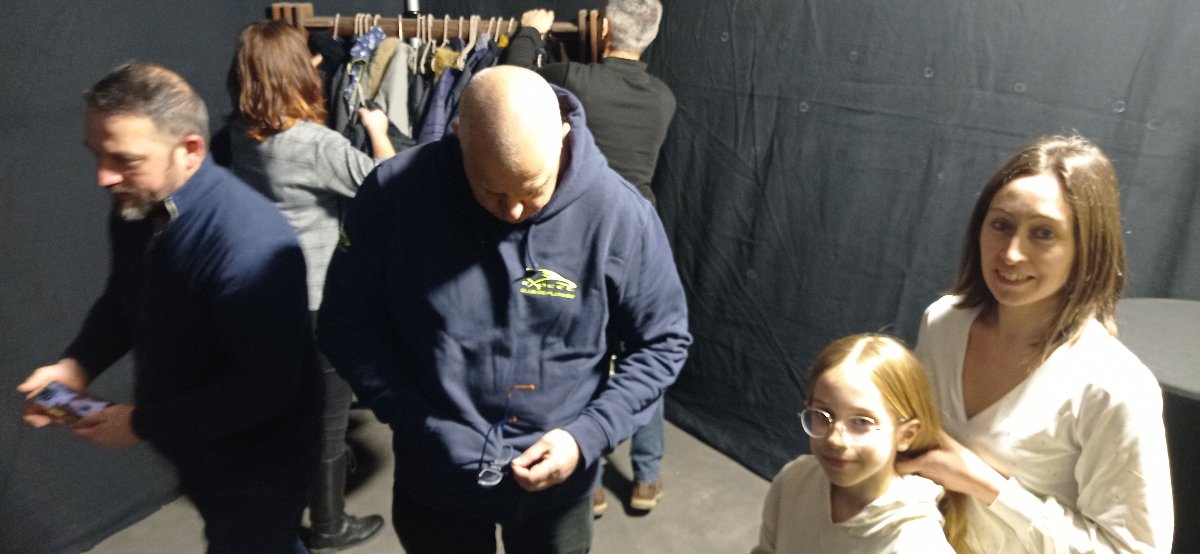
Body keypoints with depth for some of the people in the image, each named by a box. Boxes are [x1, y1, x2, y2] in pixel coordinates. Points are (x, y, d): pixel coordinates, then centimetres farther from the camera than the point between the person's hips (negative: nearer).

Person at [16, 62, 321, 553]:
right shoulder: (133, 208, -6)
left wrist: (144, 425, -22)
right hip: (194, 453, 8)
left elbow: (266, 388, -31)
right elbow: (122, 301, 12)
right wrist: (78, 364, -6)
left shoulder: (249, 242, -34)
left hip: (256, 470, -8)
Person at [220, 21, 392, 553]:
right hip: (318, 298, -8)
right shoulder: (317, 144, -25)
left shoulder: (241, 133, -2)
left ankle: (311, 467, 51)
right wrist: (377, 129, -3)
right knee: (327, 409, 9)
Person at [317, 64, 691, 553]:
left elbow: (663, 342, -7)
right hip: (433, 479, 1)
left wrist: (588, 436, -16)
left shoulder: (617, 212, -19)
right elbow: (346, 321, -5)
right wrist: (411, 420, -14)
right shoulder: (395, 192, -17)